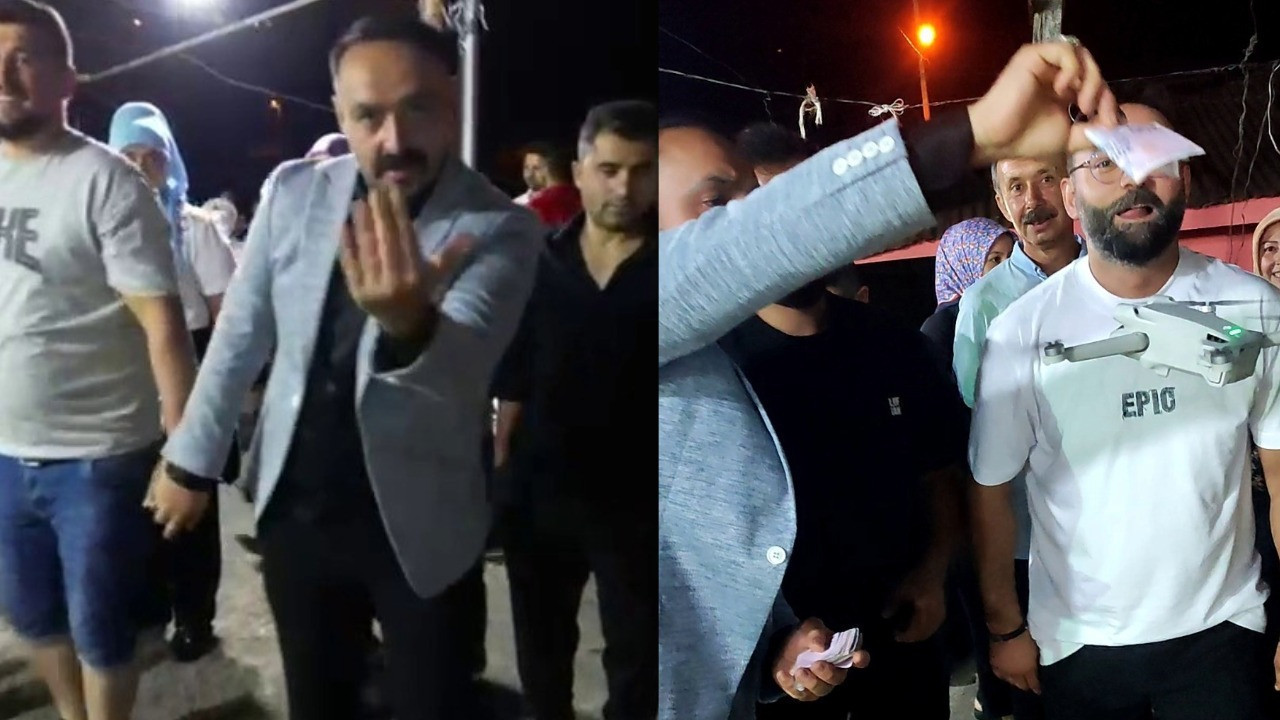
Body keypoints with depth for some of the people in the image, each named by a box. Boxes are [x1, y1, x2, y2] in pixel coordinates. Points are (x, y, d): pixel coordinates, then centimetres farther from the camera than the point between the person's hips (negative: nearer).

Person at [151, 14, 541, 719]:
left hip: (417, 524, -3)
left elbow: (457, 371, -30)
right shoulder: (293, 190, -4)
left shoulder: (501, 231, -17)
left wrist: (410, 323, -51)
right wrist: (190, 457, 10)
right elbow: (242, 333, 6)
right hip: (295, 510, 4)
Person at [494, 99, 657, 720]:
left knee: (636, 652, 9)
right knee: (539, 642, 19)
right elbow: (514, 379, 7)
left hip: (635, 497, -3)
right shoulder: (540, 262, 2)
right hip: (540, 488, 3)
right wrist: (500, 462, 4)